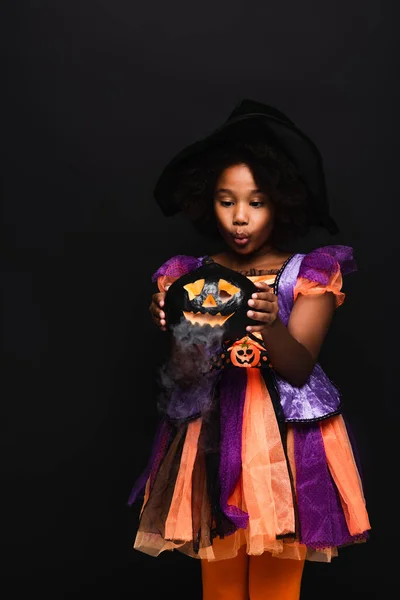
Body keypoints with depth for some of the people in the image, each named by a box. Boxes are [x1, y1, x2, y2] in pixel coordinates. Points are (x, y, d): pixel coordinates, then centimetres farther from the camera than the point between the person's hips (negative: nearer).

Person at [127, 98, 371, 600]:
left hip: (284, 441, -1)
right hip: (212, 437, 2)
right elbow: (184, 371, -3)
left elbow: (299, 368, -12)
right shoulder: (191, 275, 4)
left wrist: (271, 326, -32)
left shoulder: (308, 275, -1)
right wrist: (167, 327, -23)